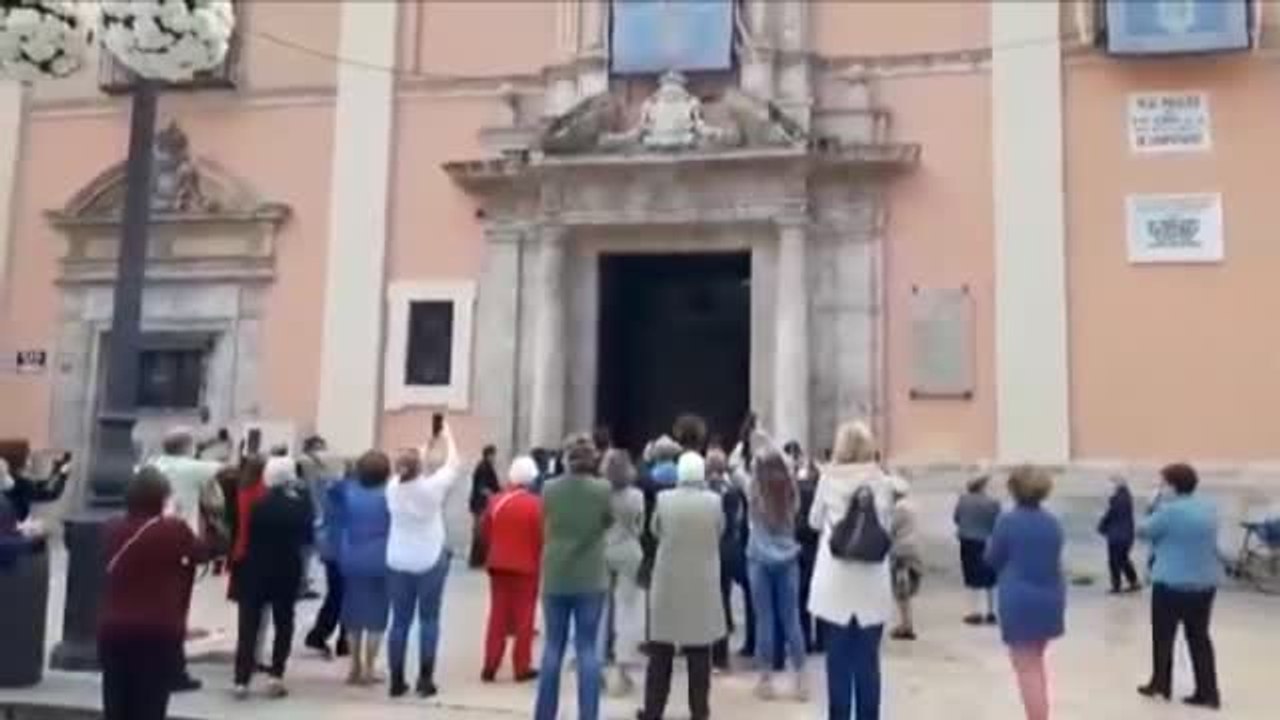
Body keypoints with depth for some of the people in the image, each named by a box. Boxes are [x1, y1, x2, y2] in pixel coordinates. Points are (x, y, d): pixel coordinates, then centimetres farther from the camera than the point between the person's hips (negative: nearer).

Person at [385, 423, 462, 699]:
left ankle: (397, 680, 11)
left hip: (398, 562, 3)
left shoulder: (394, 488, -5)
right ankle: (425, 680, 6)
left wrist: (431, 445, 21)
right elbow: (453, 465, -2)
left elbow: (409, 475, 15)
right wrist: (447, 436, 13)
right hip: (430, 561, -3)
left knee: (400, 621, 8)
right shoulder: (432, 487, -16)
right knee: (428, 620, 5)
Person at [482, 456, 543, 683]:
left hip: (498, 564, 4)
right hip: (526, 566, -4)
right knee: (523, 617, 5)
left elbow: (484, 530, 7)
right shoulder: (536, 504, -13)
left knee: (497, 615, 11)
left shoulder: (496, 500, 0)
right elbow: (542, 537, -11)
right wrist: (539, 561, 5)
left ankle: (490, 666, 12)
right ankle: (522, 667, 8)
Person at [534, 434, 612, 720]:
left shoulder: (549, 489, -4)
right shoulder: (603, 489, -10)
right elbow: (609, 524, 5)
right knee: (587, 647, 5)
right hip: (590, 578, -1)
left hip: (556, 577, 2)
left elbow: (546, 531, 9)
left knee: (553, 645, 11)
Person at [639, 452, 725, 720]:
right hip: (702, 583, 0)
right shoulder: (714, 501, -10)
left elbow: (655, 531, 5)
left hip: (668, 582, 0)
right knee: (699, 651, 9)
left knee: (661, 651, 10)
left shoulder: (664, 499, -11)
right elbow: (720, 532, 6)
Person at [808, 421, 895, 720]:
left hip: (835, 583, -1)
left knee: (838, 659, 7)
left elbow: (814, 522, 7)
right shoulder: (882, 482, -2)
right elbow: (886, 526, 6)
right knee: (868, 659, 7)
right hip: (872, 584, 1)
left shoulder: (828, 478, -4)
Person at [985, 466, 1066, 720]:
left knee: (1027, 669, 1)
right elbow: (1054, 558, 15)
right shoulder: (1053, 522, 5)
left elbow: (992, 560, -2)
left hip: (1020, 601, -6)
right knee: (1036, 662, 23)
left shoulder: (1008, 521, -12)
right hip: (1050, 599, 6)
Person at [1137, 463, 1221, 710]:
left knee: (1163, 635, 9)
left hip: (1172, 583, -6)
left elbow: (1143, 531, -6)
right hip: (1206, 582, 6)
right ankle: (1208, 693, 11)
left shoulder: (1170, 510, -17)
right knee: (1199, 637, 12)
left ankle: (1160, 685, 19)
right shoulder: (1209, 508, 6)